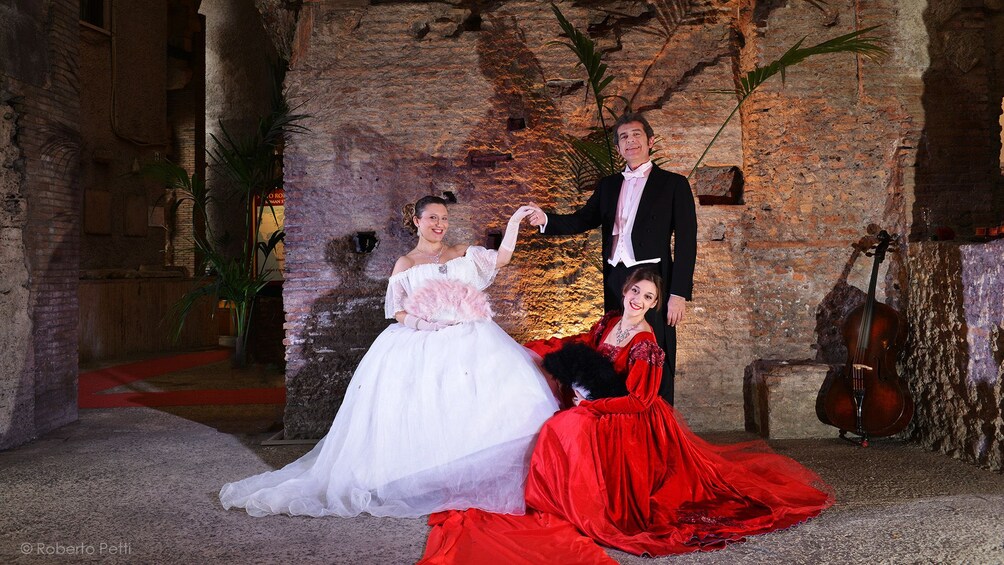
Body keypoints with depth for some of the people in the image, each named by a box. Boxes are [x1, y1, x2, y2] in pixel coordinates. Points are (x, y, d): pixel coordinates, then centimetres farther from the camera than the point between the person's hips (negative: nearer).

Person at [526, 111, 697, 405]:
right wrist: (546, 220, -13)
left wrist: (679, 293, -10)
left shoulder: (673, 183, 3)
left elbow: (686, 242, -2)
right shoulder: (608, 185, 18)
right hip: (615, 283, 5)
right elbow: (582, 220, 7)